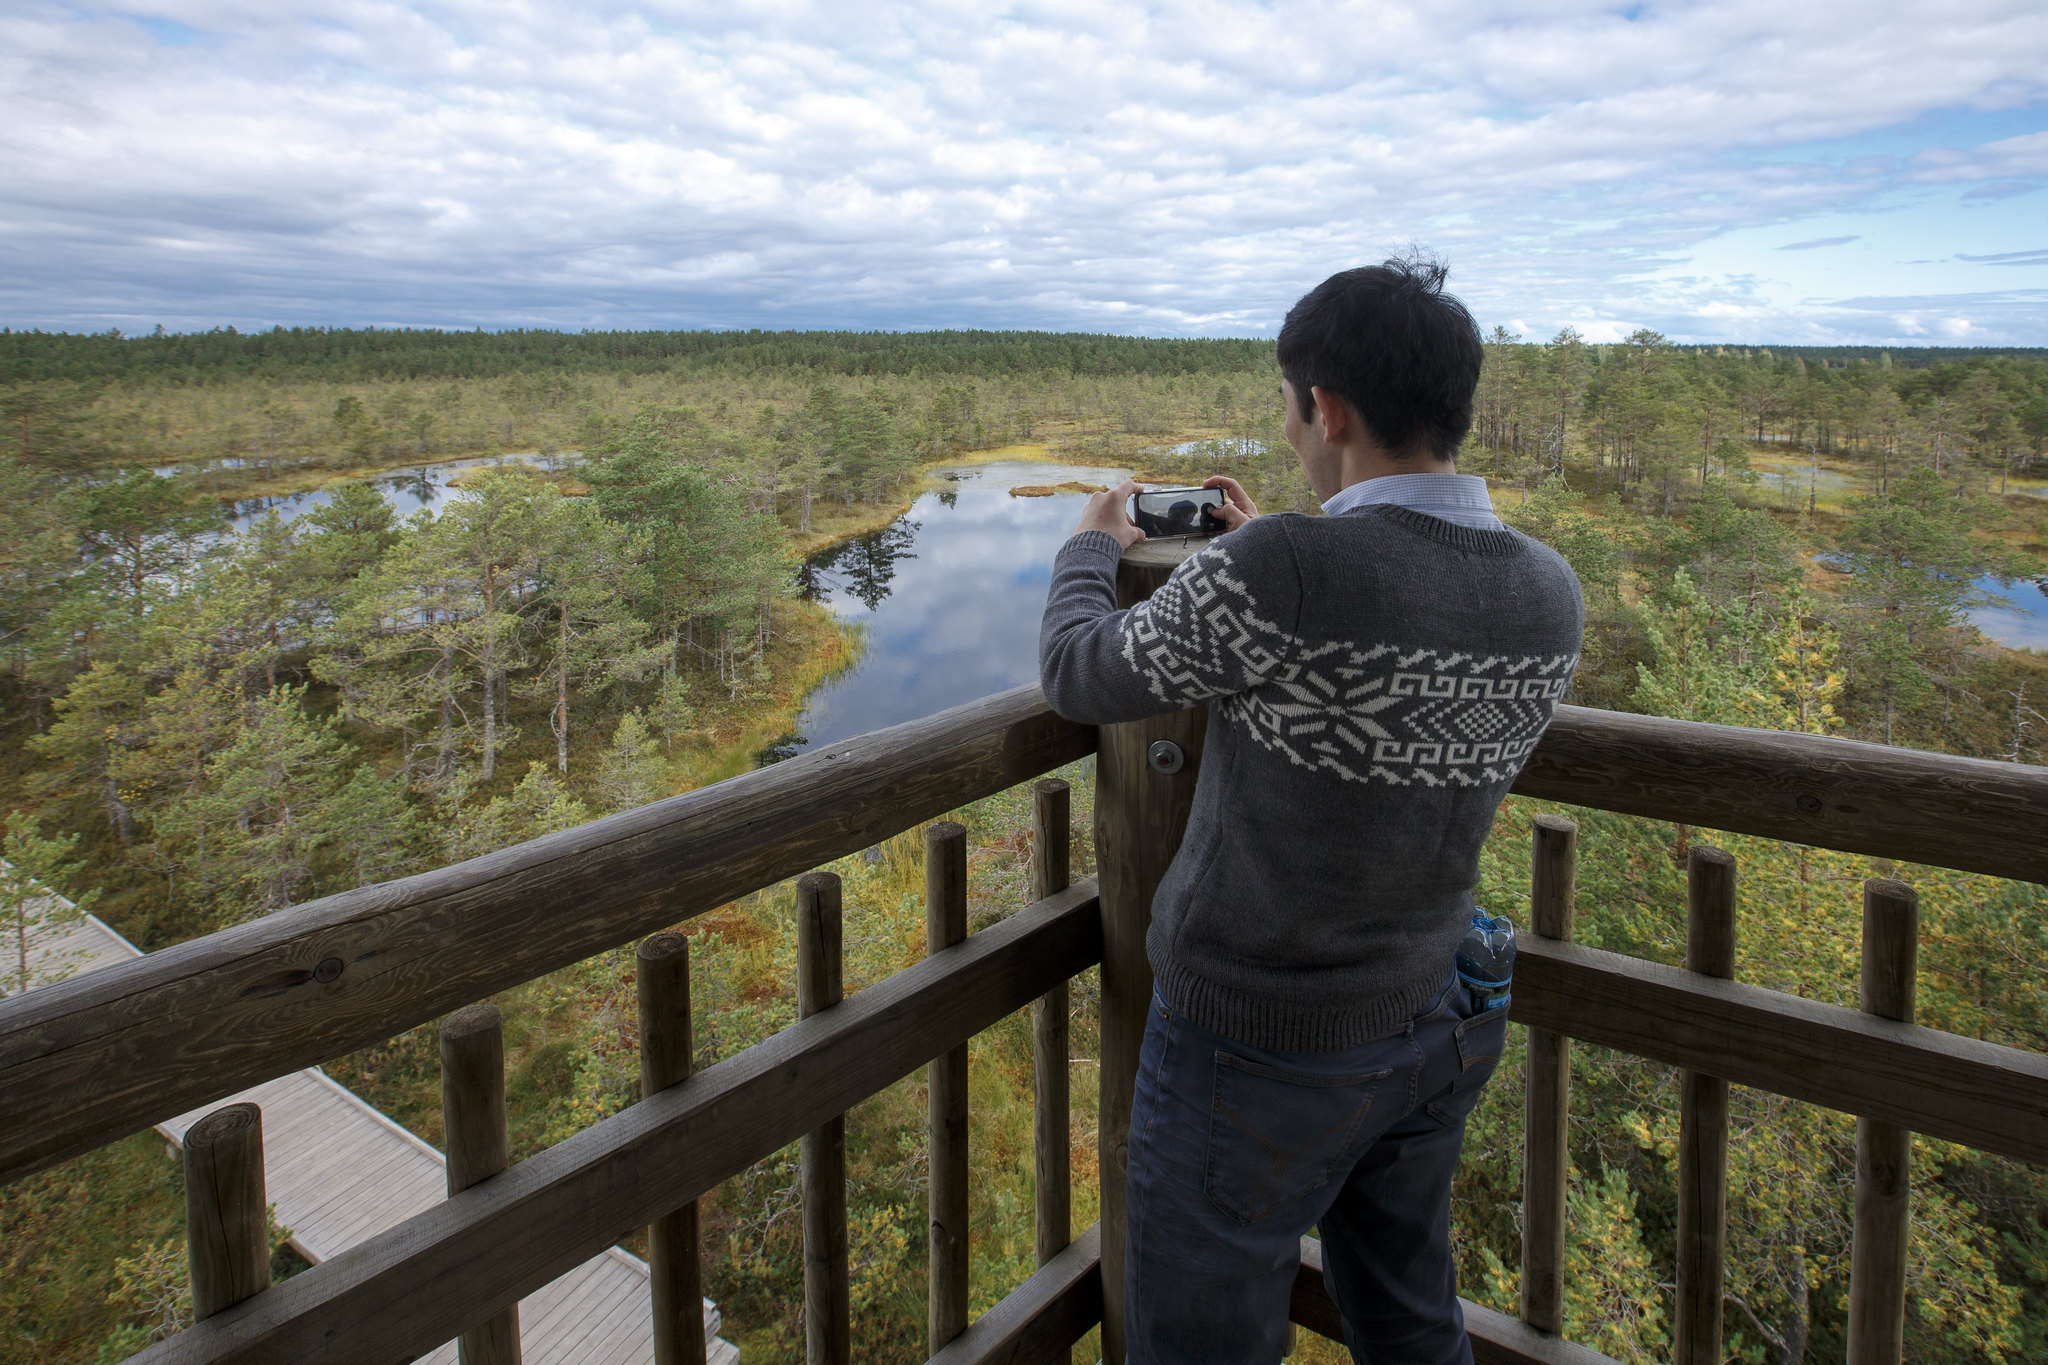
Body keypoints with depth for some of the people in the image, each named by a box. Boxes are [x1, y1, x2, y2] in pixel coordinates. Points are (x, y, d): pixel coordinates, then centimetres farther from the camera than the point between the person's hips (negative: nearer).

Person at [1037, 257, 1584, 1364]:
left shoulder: (1277, 573, -29)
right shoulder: (1551, 595, -7)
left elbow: (1083, 681, -12)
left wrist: (1089, 550, 8)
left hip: (1255, 1052, -7)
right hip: (1431, 1033, 7)